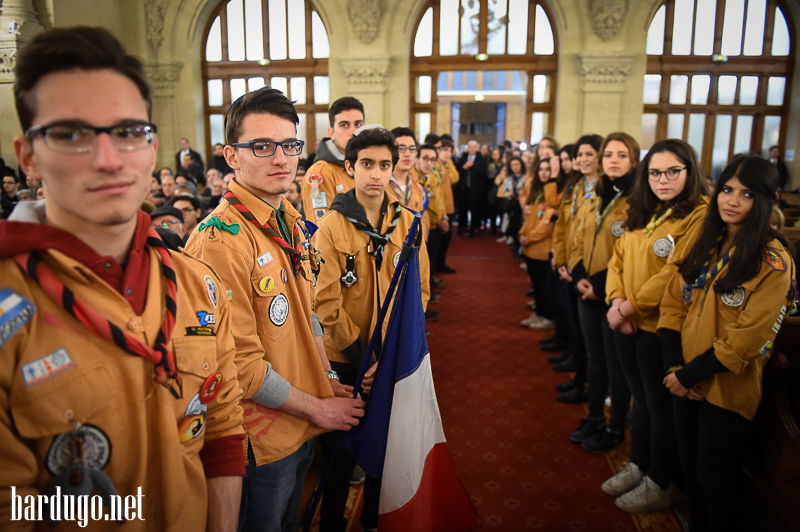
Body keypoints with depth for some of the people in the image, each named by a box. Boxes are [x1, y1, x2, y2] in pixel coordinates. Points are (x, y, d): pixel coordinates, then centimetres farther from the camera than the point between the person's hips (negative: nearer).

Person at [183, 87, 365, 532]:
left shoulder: (292, 223, 3)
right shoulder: (221, 240, -24)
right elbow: (239, 363, -24)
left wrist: (327, 379, 5)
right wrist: (315, 407, -15)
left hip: (306, 426, 7)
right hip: (264, 438, -7)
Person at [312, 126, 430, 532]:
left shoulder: (407, 223, -1)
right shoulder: (332, 226, -10)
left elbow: (419, 288, 2)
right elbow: (326, 300, -12)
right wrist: (361, 355, -14)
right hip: (347, 359, -3)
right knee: (342, 446, 11)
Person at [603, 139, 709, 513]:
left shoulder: (699, 214, -16)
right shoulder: (642, 212, 10)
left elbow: (676, 273, -23)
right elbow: (618, 258, 8)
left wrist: (631, 306, -17)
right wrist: (616, 299, -8)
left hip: (661, 327, -7)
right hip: (627, 324, 7)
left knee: (661, 407, 9)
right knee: (641, 399, 21)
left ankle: (658, 486, 28)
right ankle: (637, 467, 40)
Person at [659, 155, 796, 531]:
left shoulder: (773, 262, -13)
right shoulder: (705, 245, 7)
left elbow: (747, 337, -19)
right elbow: (673, 304, 3)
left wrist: (690, 374, -16)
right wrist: (674, 366, -8)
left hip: (727, 389, -6)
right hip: (686, 381, 6)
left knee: (716, 479, 10)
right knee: (689, 470, 19)